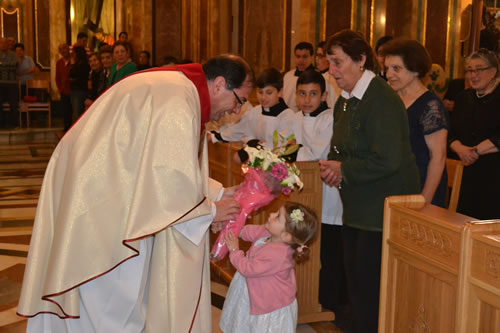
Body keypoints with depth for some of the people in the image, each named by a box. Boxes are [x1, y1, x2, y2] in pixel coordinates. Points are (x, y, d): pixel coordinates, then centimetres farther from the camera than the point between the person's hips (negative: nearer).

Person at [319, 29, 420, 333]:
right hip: (357, 208, 9)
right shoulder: (345, 101, 9)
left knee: (370, 288, -2)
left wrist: (344, 170, -15)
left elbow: (387, 161, -25)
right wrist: (332, 167, -3)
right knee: (355, 280, 17)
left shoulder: (382, 100, -19)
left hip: (382, 210, -9)